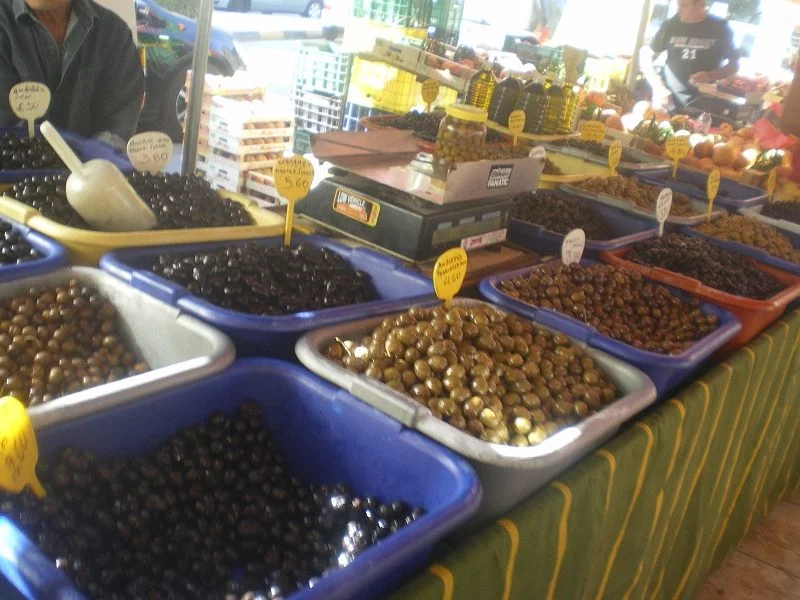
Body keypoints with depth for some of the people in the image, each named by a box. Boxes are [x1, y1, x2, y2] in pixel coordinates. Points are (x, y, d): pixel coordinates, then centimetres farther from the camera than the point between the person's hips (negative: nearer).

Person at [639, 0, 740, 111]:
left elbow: (734, 63, 4)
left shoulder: (720, 28, -2)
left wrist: (711, 75, -16)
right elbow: (645, 56, 6)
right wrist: (658, 87, -7)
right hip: (669, 103, 2)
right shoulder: (671, 25, 2)